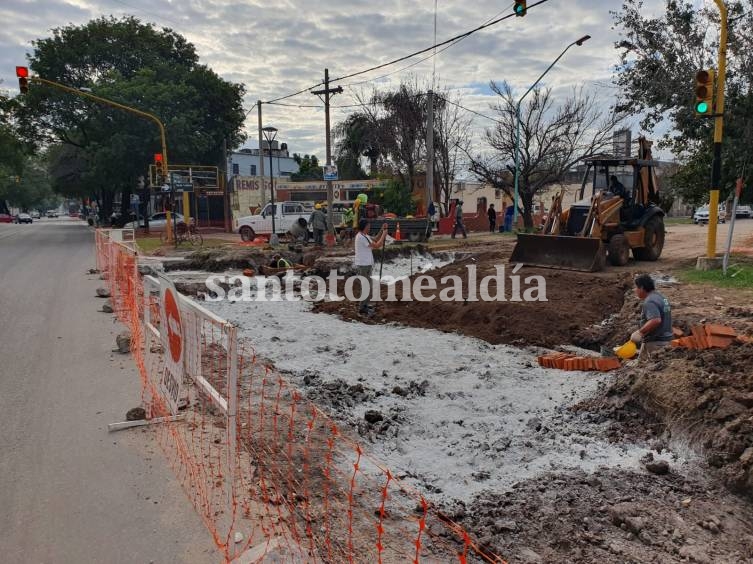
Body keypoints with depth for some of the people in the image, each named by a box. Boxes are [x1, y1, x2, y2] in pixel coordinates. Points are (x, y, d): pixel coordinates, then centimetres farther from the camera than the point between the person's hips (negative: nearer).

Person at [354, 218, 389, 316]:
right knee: (366, 287, -5)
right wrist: (384, 234, -12)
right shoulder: (361, 237, -21)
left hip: (366, 265, 10)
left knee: (366, 286, 20)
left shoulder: (363, 235, 10)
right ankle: (362, 309, 1)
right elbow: (377, 245, -22)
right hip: (363, 266, -10)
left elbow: (375, 241, 15)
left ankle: (364, 305, 31)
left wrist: (382, 230, 5)